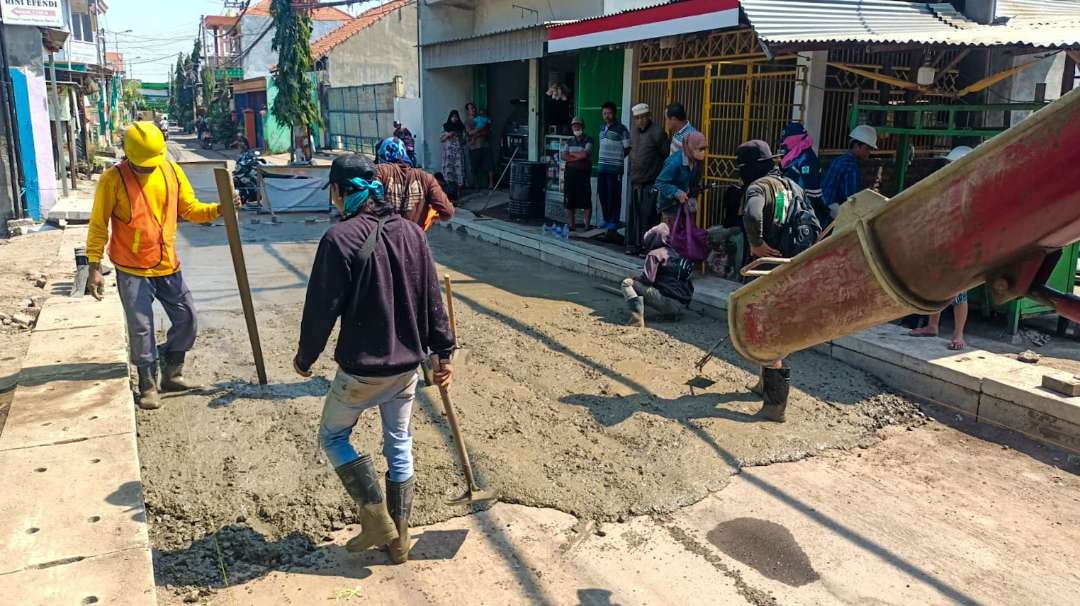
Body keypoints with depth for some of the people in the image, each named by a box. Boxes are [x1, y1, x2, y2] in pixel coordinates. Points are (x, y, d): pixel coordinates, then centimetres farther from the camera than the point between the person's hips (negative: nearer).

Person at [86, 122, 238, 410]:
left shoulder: (172, 171, -1)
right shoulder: (113, 179, -12)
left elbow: (190, 209, 4)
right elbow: (98, 226, -7)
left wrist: (220, 209, -14)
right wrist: (94, 267, -9)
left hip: (168, 266, 4)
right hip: (132, 270, -4)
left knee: (187, 321, 8)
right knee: (141, 329, -1)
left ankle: (171, 373, 27)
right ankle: (148, 386, 14)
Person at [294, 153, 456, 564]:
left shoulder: (340, 238, -17)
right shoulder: (411, 232, 1)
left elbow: (321, 308, -13)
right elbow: (432, 298, 5)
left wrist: (305, 357, 2)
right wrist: (443, 351, 13)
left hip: (361, 368, -6)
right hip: (407, 365, 6)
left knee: (332, 436, 17)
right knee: (399, 446, 17)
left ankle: (377, 520, 12)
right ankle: (398, 538, 28)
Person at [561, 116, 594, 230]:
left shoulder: (588, 140, 1)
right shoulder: (569, 141, 16)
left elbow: (585, 154, -14)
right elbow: (564, 156, 4)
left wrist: (571, 153, 0)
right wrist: (578, 157, -9)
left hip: (584, 173, -4)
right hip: (570, 173, 5)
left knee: (586, 201, -5)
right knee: (569, 201, 4)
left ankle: (587, 225, 0)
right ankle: (570, 225, 11)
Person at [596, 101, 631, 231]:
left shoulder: (621, 129, -7)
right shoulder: (602, 128, 14)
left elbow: (627, 149, -3)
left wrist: (616, 159, 3)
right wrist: (605, 159, 10)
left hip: (615, 168, -7)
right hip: (602, 167, 7)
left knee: (614, 196, -3)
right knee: (602, 195, 9)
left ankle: (614, 221, 5)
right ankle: (606, 220, 20)